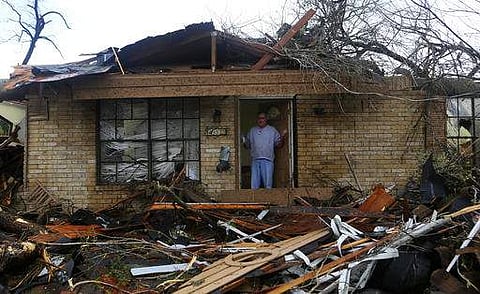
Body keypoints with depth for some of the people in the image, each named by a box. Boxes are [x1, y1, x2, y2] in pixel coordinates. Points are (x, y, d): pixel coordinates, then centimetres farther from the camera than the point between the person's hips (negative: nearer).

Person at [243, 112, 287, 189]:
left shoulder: (272, 130, 11)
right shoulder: (252, 131, 17)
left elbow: (279, 145, 7)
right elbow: (247, 145, 18)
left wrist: (282, 138, -10)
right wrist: (244, 141, -2)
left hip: (267, 160, -2)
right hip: (255, 160, 2)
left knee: (268, 185, -3)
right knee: (254, 186, 2)